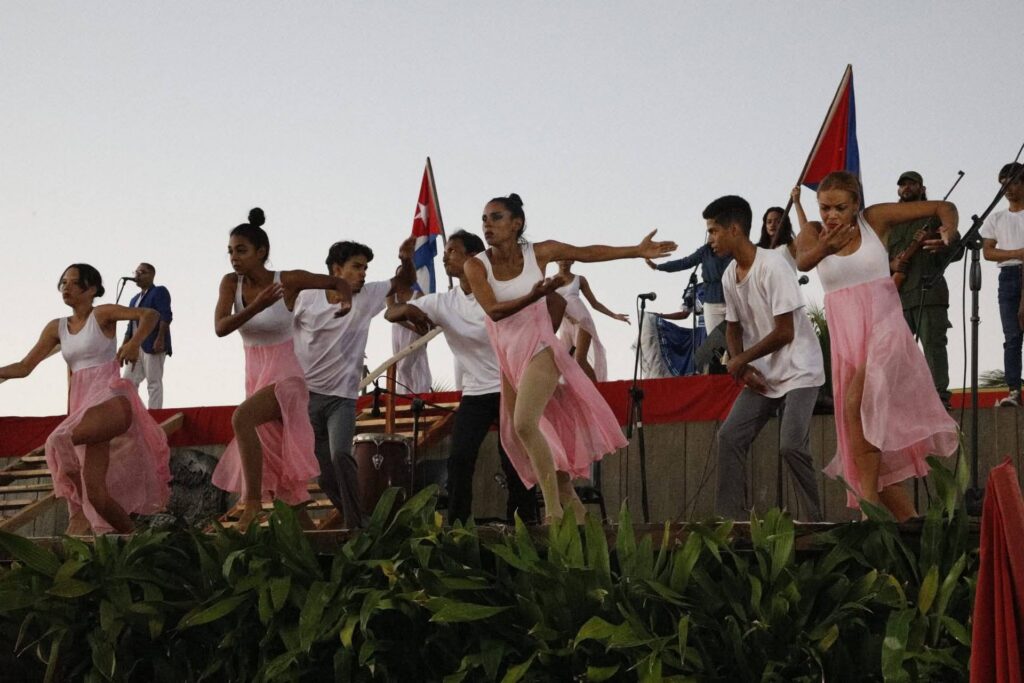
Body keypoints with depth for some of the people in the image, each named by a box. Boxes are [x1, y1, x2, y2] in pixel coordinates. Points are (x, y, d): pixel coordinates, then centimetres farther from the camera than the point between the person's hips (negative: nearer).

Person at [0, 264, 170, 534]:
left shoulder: (102, 315, 2)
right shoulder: (57, 328, 16)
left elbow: (150, 314, -11)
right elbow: (24, 367, 14)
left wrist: (134, 342, -28)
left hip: (112, 399, -6)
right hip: (82, 402, 6)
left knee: (61, 440, -32)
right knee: (96, 490, -3)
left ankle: (80, 510, -19)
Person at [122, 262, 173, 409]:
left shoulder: (159, 291, 1)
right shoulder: (135, 299, 25)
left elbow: (165, 316, -11)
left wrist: (160, 339, -22)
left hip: (153, 345, -8)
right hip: (135, 347, 8)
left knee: (154, 382, -9)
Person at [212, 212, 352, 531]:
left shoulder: (288, 281, -11)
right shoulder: (231, 283, -3)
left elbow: (338, 282, 2)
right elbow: (220, 328, -18)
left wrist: (345, 301, -20)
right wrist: (257, 306, -32)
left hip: (285, 377, -6)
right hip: (255, 378, 6)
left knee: (241, 418, -34)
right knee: (274, 469, 10)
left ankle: (253, 503, -27)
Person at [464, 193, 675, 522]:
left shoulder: (539, 252, -6)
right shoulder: (476, 265, -6)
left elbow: (588, 253, 7)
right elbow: (494, 310, -19)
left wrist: (638, 251, 10)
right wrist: (533, 295, -33)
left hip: (539, 350, -4)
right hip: (508, 357, 4)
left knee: (524, 424, -24)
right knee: (514, 436, 9)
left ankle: (555, 510, -20)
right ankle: (570, 502, 23)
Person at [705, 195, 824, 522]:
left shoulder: (772, 265, -20)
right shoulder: (729, 276, 3)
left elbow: (784, 332, -21)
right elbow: (733, 327, 15)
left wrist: (740, 361, -11)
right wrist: (742, 368, -3)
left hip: (798, 370, -7)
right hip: (762, 373, 8)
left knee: (791, 445, -19)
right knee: (730, 436, -3)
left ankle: (818, 519, -6)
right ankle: (730, 516, 2)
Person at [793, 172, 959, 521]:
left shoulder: (874, 219, 0)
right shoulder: (813, 232, 4)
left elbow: (944, 207, 4)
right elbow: (802, 261, -20)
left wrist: (948, 232, -19)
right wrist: (824, 249, -43)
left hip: (885, 331, -4)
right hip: (846, 341, 4)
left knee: (856, 404, -29)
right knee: (874, 447, 4)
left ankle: (870, 505, -25)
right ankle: (910, 523, 13)